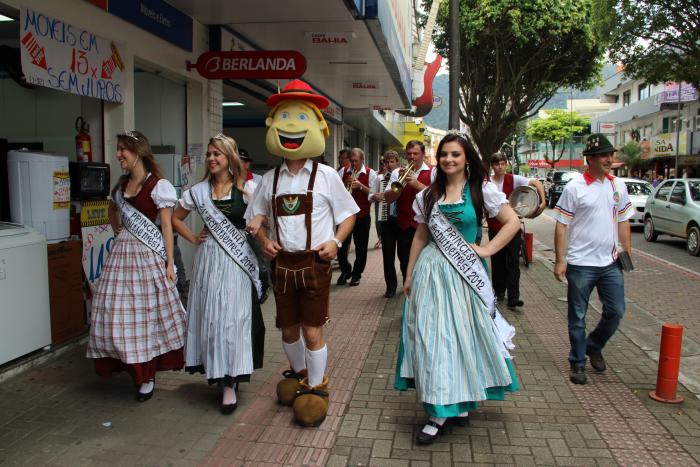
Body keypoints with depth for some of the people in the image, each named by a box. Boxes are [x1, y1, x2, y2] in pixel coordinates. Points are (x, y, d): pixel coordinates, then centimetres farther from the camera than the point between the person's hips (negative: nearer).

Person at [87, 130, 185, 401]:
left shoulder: (158, 185, -7)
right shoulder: (121, 184, 13)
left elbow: (166, 226, -8)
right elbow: (113, 209, 33)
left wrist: (169, 263, -11)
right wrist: (117, 231, 18)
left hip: (148, 255, -6)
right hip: (122, 252, 6)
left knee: (146, 314, 0)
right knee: (118, 313, 5)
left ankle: (147, 376, 13)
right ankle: (134, 367, 22)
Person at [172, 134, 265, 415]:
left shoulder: (247, 188, -1)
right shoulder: (198, 191, 7)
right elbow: (176, 218, 19)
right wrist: (193, 239, 7)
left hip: (238, 260, -3)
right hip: (208, 259, 3)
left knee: (234, 316, -2)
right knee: (209, 316, 6)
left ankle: (229, 383, 6)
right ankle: (215, 372, 24)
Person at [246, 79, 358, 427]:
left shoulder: (326, 176, -5)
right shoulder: (271, 179, 4)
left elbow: (348, 214, 3)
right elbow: (256, 216, 15)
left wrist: (336, 242, -11)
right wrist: (264, 240, -3)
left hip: (315, 263, -3)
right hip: (282, 263, 4)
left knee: (312, 331, 1)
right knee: (288, 329, 16)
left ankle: (317, 387, 21)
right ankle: (298, 373, 41)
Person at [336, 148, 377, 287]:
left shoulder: (370, 173, -3)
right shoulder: (344, 172, 6)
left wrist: (360, 186, -19)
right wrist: (345, 183, -9)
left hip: (362, 216, -2)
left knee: (361, 247, 7)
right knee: (341, 245, 4)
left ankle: (356, 274, 23)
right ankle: (345, 271, 25)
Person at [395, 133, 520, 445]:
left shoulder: (482, 191, 0)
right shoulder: (428, 196, 9)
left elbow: (512, 222, -2)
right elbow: (420, 236, 12)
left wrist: (487, 250, -8)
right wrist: (409, 275, 10)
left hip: (465, 273, -2)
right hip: (431, 272, 2)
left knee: (465, 333, 4)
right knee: (432, 335, 1)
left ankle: (462, 400, 22)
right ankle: (440, 409, 13)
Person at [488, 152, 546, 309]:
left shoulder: (513, 179, -3)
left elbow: (536, 183, -6)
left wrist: (543, 201, -16)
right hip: (495, 227, 1)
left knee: (513, 261, -5)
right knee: (497, 261, 9)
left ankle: (513, 297, -5)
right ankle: (499, 291, 27)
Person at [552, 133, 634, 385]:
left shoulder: (618, 186, 7)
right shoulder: (574, 187, -9)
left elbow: (623, 221, 14)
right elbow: (561, 225, -8)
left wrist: (627, 252, 9)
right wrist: (560, 261, -11)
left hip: (610, 263, 5)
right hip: (580, 264, -5)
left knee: (615, 311, 9)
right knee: (577, 317, 6)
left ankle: (593, 346, 34)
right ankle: (577, 363, 22)